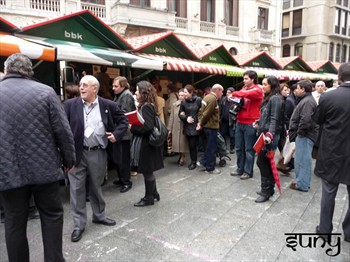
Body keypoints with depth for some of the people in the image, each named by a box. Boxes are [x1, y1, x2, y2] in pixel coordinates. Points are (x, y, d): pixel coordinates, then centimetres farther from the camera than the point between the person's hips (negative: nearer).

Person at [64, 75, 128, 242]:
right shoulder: (70, 105, -1)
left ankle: (99, 215, 36)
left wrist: (116, 134, -4)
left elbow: (123, 120, 10)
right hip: (77, 153, 0)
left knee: (96, 186, 16)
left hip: (98, 153, 1)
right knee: (77, 188, 5)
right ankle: (78, 224, 19)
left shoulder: (108, 105, 0)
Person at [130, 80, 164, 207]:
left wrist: (132, 128, -17)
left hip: (145, 145, -10)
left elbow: (147, 127, -26)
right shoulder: (146, 105, 11)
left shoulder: (146, 107, -18)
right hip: (144, 143, 10)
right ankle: (153, 193, 33)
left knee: (147, 172, 4)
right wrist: (133, 125, 2)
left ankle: (149, 197, 19)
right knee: (148, 171, 19)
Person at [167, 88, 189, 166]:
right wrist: (169, 129, 6)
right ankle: (180, 156, 31)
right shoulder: (174, 105, 6)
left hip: (184, 127, -3)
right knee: (176, 143, 9)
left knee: (183, 143, 3)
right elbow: (171, 117, 7)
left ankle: (182, 158, 21)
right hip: (175, 128, 3)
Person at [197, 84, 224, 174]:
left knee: (210, 145, 22)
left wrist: (200, 121, 3)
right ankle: (210, 168, 12)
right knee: (212, 147, 2)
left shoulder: (207, 97, 12)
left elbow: (201, 110, 11)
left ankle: (204, 161, 27)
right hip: (211, 126, -10)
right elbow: (207, 113, -22)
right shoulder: (213, 99, -19)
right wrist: (201, 123, -10)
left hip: (208, 126, 10)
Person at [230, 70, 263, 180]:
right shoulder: (244, 88, 15)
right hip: (240, 122, 7)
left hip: (250, 123, -7)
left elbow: (246, 94, -26)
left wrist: (234, 94, -11)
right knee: (239, 148, 12)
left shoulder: (258, 90, -9)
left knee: (249, 149, 2)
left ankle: (248, 171, 12)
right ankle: (240, 169, 24)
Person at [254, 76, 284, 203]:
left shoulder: (275, 99, -13)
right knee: (266, 163, 14)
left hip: (270, 135, -10)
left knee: (262, 162, -6)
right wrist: (258, 123, 34)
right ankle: (269, 189, 25)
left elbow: (274, 119, -22)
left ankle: (266, 192, 4)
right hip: (265, 134, 10)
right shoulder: (269, 98, 16)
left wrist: (270, 134, -33)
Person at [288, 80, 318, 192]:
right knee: (304, 159, 17)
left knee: (302, 160, -3)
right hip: (303, 135, 11)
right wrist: (292, 131, 16)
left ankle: (302, 184, 5)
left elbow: (306, 120, -28)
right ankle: (304, 182, 28)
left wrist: (299, 132, -16)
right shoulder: (305, 100, 17)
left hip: (304, 136, -11)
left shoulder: (307, 101, -17)